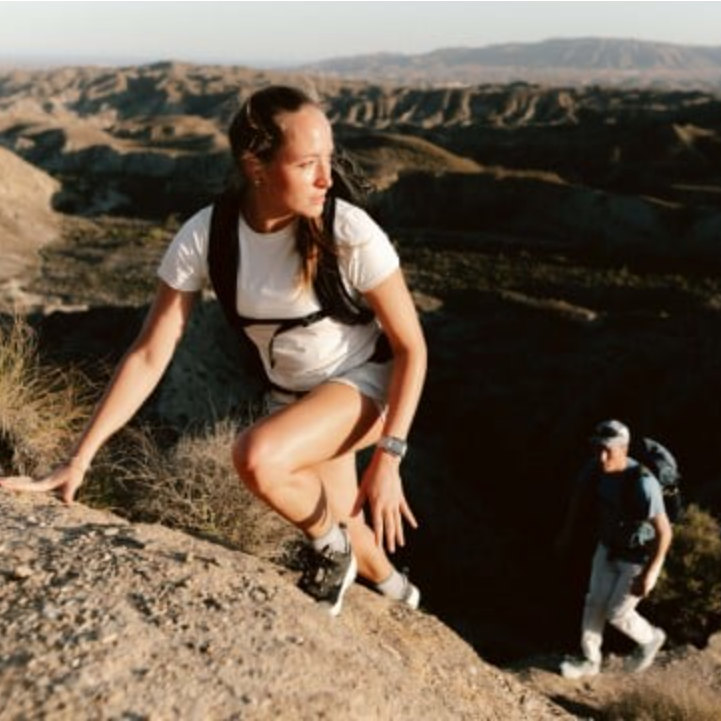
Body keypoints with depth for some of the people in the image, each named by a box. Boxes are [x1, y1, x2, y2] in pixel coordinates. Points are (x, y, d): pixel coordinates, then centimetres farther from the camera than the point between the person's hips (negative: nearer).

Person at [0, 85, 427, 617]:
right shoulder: (206, 235, -20)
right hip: (292, 394, 4)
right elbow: (149, 355, -16)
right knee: (336, 535, 19)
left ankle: (332, 549, -1)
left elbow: (411, 346, -18)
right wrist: (79, 459, -20)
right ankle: (398, 592, 53)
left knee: (256, 459, -32)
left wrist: (388, 457, -24)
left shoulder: (349, 231, -27)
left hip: (365, 380, -4)